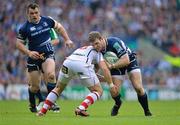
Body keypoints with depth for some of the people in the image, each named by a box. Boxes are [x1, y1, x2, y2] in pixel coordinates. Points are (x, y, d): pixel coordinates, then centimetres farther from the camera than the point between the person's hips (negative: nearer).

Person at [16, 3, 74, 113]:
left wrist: (67, 39, 11)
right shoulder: (25, 28, -7)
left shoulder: (47, 20, 0)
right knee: (35, 86, 1)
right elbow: (19, 43, -1)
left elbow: (59, 27, 17)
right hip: (34, 57, -1)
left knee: (51, 75, -27)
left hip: (48, 55, 1)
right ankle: (32, 105, 30)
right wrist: (29, 52, -15)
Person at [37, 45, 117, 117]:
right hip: (82, 64, -5)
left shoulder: (81, 49, 43)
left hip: (68, 61, 5)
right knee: (98, 91, 10)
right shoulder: (98, 53, 29)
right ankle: (81, 109, -10)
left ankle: (42, 111, 19)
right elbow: (104, 69, 11)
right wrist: (111, 84, 14)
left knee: (58, 88, 28)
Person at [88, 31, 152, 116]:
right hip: (116, 65, 4)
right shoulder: (98, 50, -17)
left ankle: (147, 111, 4)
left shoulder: (114, 42, -36)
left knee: (138, 88, -18)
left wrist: (111, 66, -42)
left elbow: (126, 60, -38)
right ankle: (117, 104, 25)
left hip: (129, 61, -4)